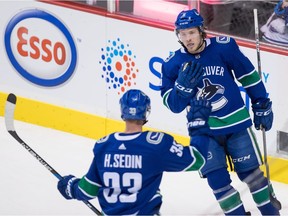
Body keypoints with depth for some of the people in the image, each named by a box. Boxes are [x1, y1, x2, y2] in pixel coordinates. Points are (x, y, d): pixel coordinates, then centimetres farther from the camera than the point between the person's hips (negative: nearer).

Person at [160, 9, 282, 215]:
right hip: (205, 130, 1)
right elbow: (173, 105, -6)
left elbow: (249, 76, -2)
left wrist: (262, 108, 4)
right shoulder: (173, 64, -9)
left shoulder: (224, 47, -15)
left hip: (236, 122, -1)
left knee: (250, 172, 6)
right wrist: (183, 85, -26)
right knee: (217, 178, -3)